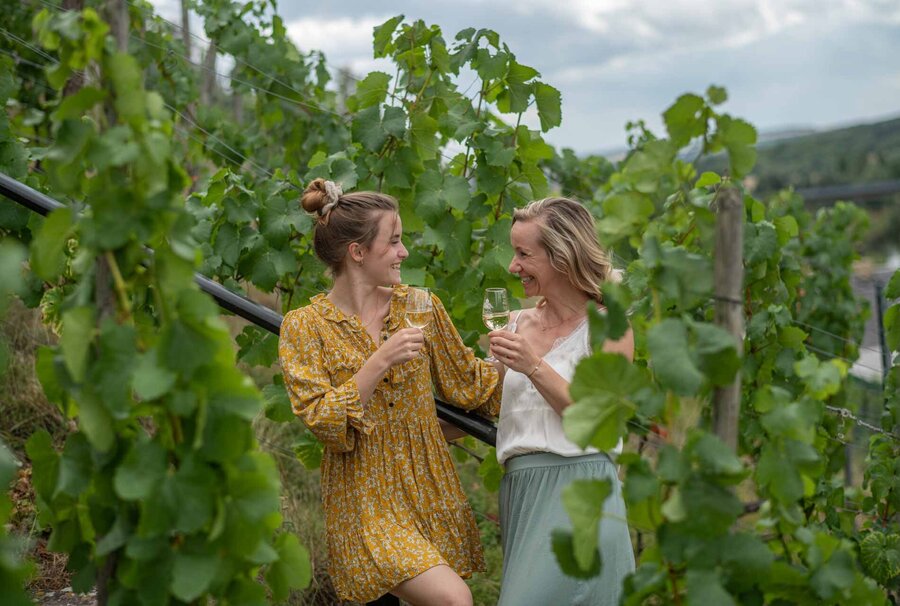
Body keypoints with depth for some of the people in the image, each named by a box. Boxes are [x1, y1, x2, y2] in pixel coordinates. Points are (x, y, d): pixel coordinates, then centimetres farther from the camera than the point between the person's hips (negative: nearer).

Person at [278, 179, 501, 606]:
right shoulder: (304, 326, -6)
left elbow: (468, 382, 12)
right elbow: (322, 423, -13)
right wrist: (379, 363, -22)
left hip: (431, 492, 5)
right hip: (366, 502, -5)